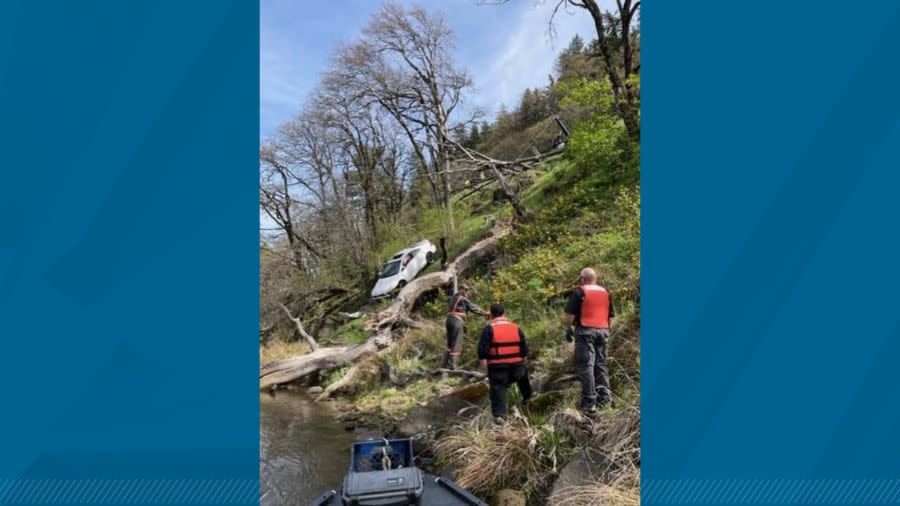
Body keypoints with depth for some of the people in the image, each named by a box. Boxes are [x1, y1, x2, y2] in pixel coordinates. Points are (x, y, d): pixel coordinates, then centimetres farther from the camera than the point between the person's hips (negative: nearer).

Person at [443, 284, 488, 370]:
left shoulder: (453, 297, 16)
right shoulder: (464, 299, -6)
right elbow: (474, 308, -3)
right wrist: (486, 313, 5)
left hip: (449, 319, 8)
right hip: (457, 321, -8)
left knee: (449, 343, 15)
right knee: (456, 344, -5)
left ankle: (446, 364, 19)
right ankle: (453, 365, -8)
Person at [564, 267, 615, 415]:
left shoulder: (579, 292, -3)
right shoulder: (605, 292, 14)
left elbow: (570, 314, -8)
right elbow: (610, 316, 19)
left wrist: (568, 329, 4)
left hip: (585, 331, -5)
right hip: (603, 331, 5)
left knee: (586, 366, -5)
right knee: (601, 364, 16)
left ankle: (589, 403, -7)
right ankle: (605, 395, 12)